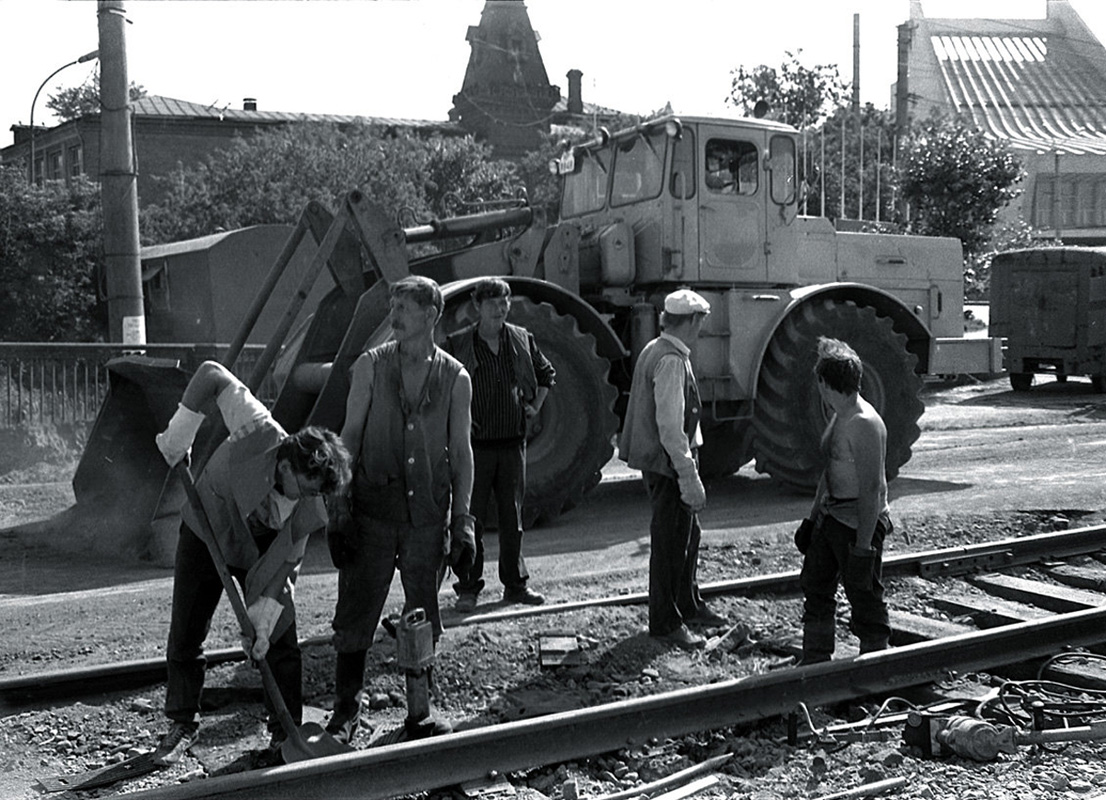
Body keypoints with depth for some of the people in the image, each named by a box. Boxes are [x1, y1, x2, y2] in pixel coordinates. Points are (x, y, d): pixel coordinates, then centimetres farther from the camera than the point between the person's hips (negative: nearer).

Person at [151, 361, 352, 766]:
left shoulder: (309, 507, -25)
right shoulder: (260, 435, -37)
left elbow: (286, 560, -15)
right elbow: (212, 375, -32)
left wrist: (264, 614, -24)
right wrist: (176, 441, -24)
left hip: (259, 550, 1)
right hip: (206, 530, -1)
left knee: (281, 640, -4)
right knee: (185, 636, 4)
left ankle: (285, 734, 11)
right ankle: (182, 725, 22)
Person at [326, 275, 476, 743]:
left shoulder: (455, 378, 2)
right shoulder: (370, 367, 1)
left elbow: (460, 453, 6)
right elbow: (349, 438, 3)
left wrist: (462, 520, 2)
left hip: (427, 516, 1)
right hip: (372, 512, -1)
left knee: (424, 620, 9)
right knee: (356, 614, 2)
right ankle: (346, 712, 15)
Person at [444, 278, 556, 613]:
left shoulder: (522, 340, 6)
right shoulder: (458, 344, -5)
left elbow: (547, 374, 22)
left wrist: (535, 406, 12)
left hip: (513, 443, 3)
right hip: (475, 444, -3)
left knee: (512, 516, 11)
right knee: (472, 518, 0)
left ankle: (515, 583, 21)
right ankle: (468, 588, 9)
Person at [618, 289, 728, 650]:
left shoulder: (655, 350, 11)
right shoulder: (671, 360, -21)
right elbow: (670, 426, -25)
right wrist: (690, 477, -23)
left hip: (657, 460, 10)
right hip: (667, 462, -10)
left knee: (688, 534, 21)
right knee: (670, 542, 0)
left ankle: (688, 606, 37)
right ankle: (665, 624, 11)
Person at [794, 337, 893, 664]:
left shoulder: (865, 424, -22)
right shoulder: (839, 416, 10)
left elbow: (871, 490, -24)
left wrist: (863, 546, -25)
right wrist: (812, 517, 21)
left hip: (860, 523, -10)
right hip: (831, 515, 10)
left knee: (864, 598, 0)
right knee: (815, 587, 16)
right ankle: (815, 664, 26)